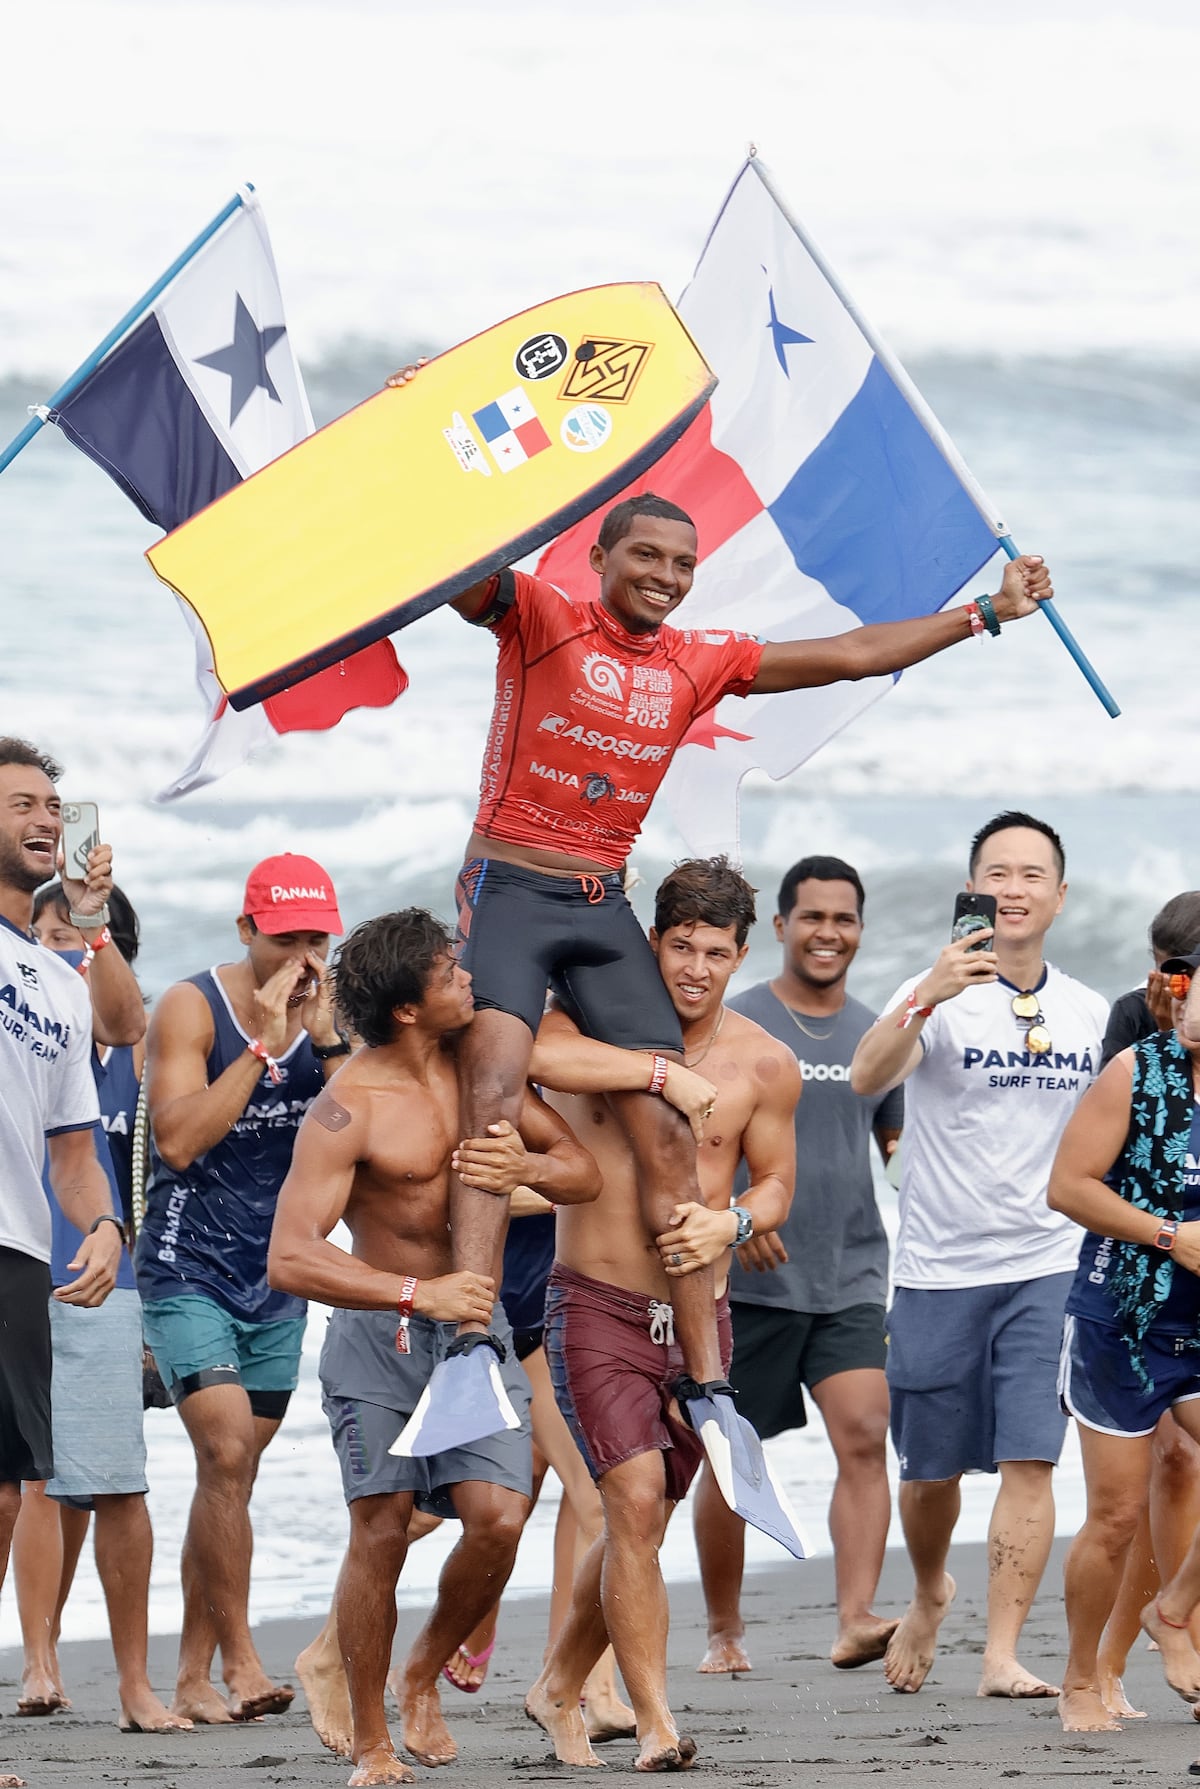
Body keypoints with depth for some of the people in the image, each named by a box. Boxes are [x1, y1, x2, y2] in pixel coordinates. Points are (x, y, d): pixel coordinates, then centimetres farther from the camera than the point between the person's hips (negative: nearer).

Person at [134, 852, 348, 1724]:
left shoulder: (328, 1014, 5)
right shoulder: (192, 1008, -9)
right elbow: (179, 1138, -19)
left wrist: (325, 1041, -13)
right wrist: (264, 1041, -20)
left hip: (277, 1279, 5)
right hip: (188, 1268, -5)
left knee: (232, 1476, 6)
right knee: (226, 1457, -17)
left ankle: (193, 1677, 12)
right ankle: (240, 1666, -17)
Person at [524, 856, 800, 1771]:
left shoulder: (765, 1065, 2)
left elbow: (776, 1181, 12)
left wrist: (732, 1221, -10)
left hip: (697, 1318, 3)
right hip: (596, 1309, -3)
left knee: (640, 1525, 10)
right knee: (635, 1501, -17)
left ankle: (559, 1689, 31)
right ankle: (656, 1722, -16)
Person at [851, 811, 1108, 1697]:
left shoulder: (1089, 1013, 6)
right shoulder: (939, 997, -8)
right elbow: (867, 1076, -27)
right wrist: (926, 998, -42)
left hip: (1048, 1267, 2)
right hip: (939, 1270, -2)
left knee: (1030, 1463, -11)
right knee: (931, 1471, 9)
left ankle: (1003, 1654, -11)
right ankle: (929, 1596, 38)